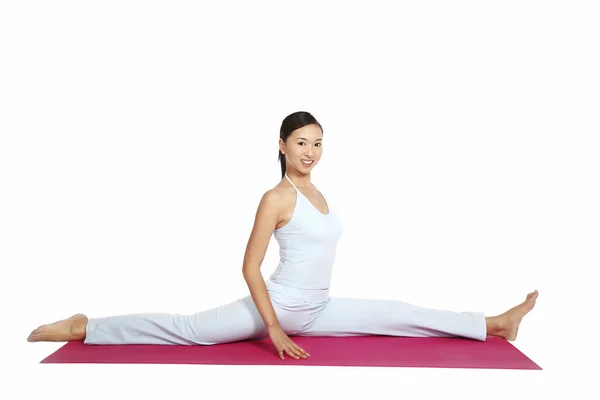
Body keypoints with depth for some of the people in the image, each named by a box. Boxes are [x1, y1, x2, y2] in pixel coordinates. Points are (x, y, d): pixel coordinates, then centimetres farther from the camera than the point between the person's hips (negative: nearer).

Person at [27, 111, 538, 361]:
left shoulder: (318, 193, 11)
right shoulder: (276, 198, -15)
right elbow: (250, 267, -18)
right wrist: (273, 329, -21)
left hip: (316, 308, 7)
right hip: (278, 304, -7)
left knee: (400, 315, 6)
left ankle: (494, 324, 11)